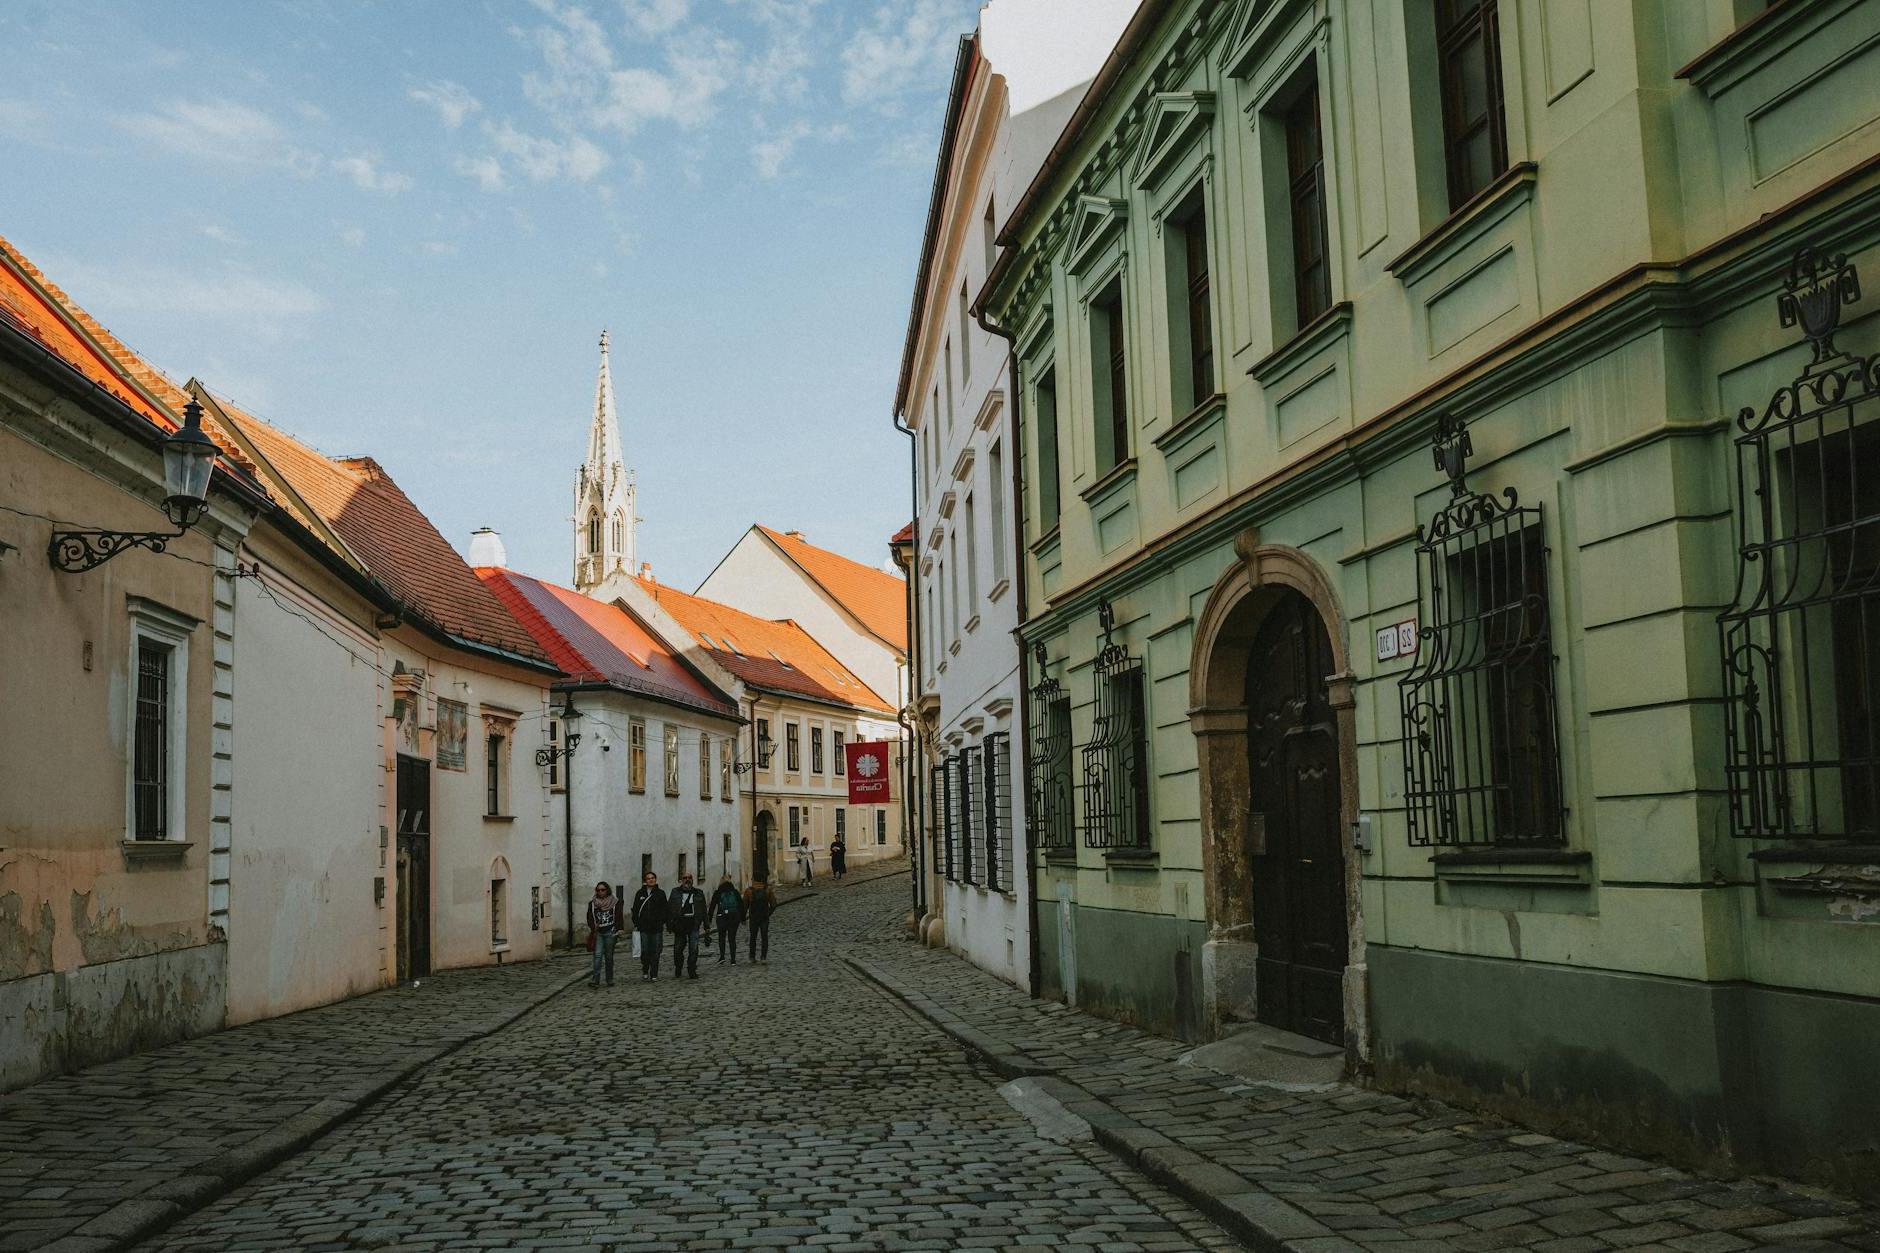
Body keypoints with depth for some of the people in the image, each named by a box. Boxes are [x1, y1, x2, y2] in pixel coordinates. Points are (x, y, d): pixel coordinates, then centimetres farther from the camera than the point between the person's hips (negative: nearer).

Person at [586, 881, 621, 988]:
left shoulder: (615, 902, 4)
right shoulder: (592, 903, 9)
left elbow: (618, 917, 2)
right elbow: (590, 919, 7)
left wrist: (618, 930, -7)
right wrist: (592, 931, -7)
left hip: (610, 933, -1)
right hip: (598, 933, 1)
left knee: (609, 957, 4)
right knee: (597, 955, -11)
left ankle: (610, 980, 12)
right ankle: (595, 980, -17)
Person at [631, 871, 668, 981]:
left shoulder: (660, 894, 6)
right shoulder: (640, 894, 8)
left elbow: (664, 910, 5)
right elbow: (635, 910, 9)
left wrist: (664, 923, -4)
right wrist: (636, 924, 2)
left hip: (657, 927, 0)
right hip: (644, 927, 0)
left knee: (655, 951, 2)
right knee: (645, 950, -4)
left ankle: (654, 975, 8)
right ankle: (645, 971, 16)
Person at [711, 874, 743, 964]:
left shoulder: (717, 893, -1)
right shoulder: (735, 892, 5)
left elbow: (712, 907, -1)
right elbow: (741, 905, 6)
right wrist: (742, 918, 11)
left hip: (722, 918, -2)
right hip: (734, 918, 2)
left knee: (722, 937, 14)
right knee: (732, 938, 8)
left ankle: (722, 956, -2)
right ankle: (733, 960, 4)